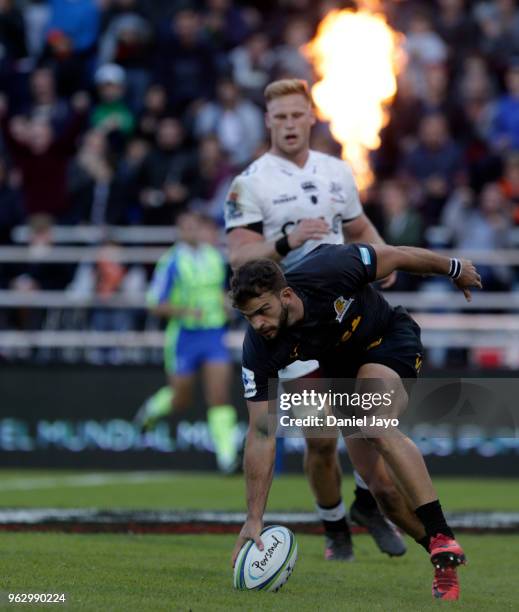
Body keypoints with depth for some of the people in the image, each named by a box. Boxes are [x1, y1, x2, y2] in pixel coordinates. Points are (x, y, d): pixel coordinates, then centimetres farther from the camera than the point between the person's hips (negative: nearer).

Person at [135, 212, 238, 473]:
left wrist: (226, 304, 3)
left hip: (214, 334, 3)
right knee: (181, 399, 11)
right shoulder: (171, 262, -9)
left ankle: (226, 452, -9)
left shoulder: (217, 258, 7)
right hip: (184, 336, -3)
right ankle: (154, 407, 44)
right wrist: (184, 310, -23)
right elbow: (155, 304, -9)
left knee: (220, 397, -10)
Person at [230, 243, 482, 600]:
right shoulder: (259, 350, -26)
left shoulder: (328, 271, -35)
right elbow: (261, 433, -22)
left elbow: (395, 257, -17)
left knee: (374, 427, -29)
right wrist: (254, 519, -24)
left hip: (391, 338, -5)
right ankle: (435, 544, 15)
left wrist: (454, 269, 0)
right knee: (369, 467, -4)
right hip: (341, 363, 5)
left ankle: (443, 543, -28)